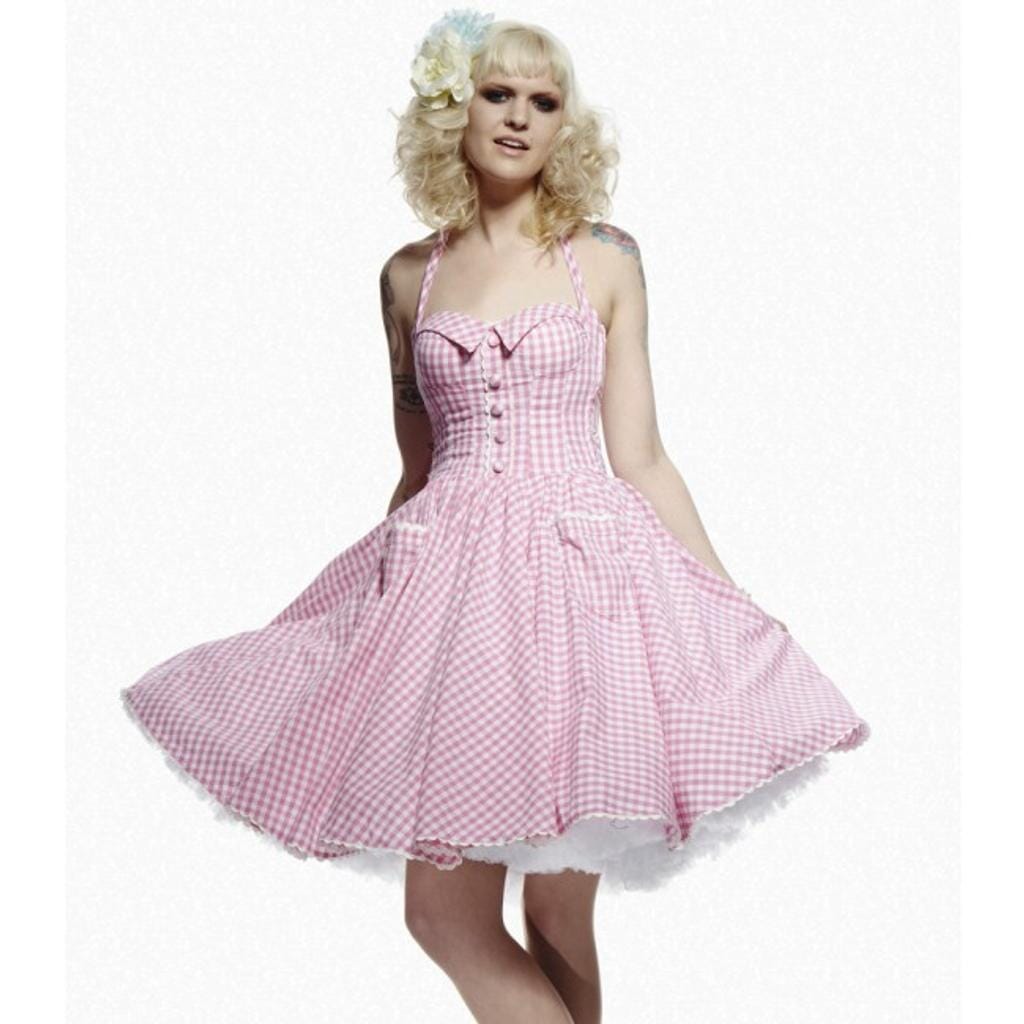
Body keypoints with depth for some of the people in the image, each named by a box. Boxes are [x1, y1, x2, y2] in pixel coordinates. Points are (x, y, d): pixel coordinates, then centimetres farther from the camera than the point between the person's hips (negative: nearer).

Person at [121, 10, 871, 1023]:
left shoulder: (605, 258, 7)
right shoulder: (408, 276, 12)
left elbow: (640, 460, 5)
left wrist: (730, 610, 1)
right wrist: (341, 605, 20)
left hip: (585, 567, -2)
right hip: (445, 570, 3)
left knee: (558, 913, 3)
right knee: (444, 912, 1)